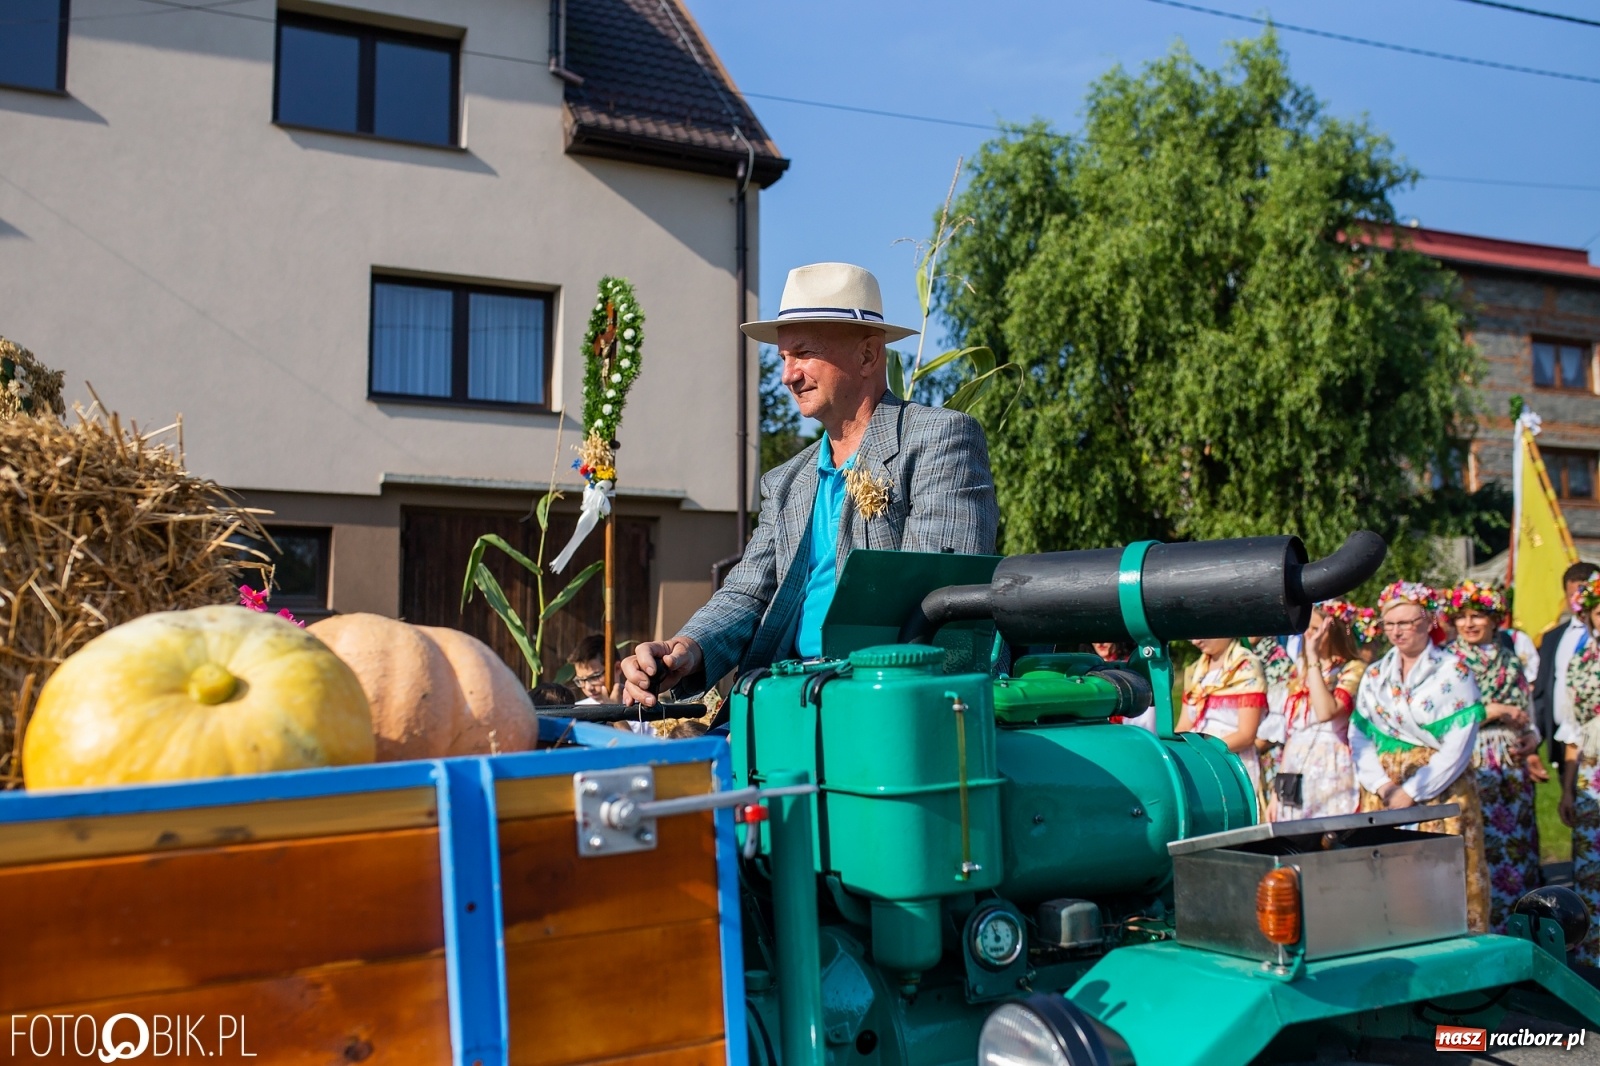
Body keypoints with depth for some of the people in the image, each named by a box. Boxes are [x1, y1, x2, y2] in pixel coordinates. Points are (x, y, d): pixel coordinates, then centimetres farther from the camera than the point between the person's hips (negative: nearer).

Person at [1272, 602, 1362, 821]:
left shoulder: (1353, 669, -3)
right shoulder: (1300, 671, 15)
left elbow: (1326, 712, -21)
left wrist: (1313, 658, -15)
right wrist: (1277, 787, 13)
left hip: (1331, 775, -5)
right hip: (1293, 781, 6)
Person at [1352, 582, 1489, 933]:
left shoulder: (1454, 672, -1)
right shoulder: (1374, 675, 12)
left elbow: (1458, 747, -9)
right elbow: (1358, 736, 7)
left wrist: (1412, 792, -13)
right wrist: (1381, 785, -9)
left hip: (1440, 792, -4)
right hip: (1382, 794, 4)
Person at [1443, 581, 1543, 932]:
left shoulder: (1510, 662, 13)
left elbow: (1528, 720, 16)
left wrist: (1531, 739, -5)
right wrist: (1494, 711, -11)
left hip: (1510, 772, 4)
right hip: (1466, 770, -4)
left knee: (1516, 852, 3)